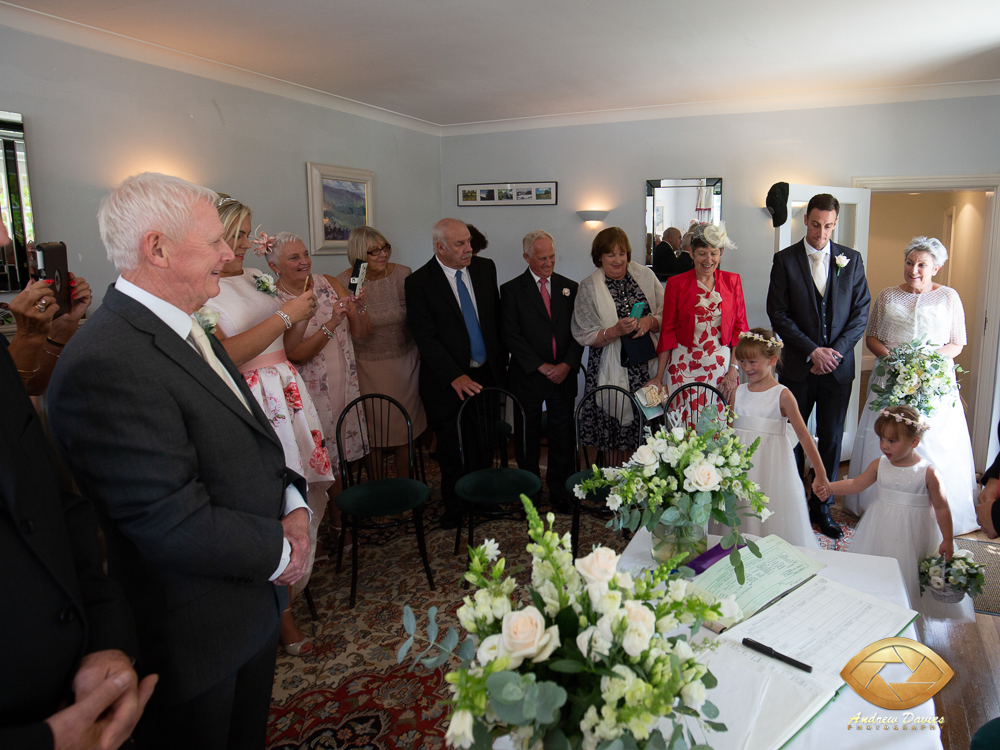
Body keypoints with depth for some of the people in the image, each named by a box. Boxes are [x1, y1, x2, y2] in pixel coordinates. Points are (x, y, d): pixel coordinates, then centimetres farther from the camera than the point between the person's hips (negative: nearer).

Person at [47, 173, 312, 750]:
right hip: (195, 641, -8)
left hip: (255, 607, 8)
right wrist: (280, 551, -14)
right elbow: (179, 528, -29)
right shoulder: (106, 366, -28)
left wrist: (293, 503, -6)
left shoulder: (189, 332, 4)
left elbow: (252, 438, 11)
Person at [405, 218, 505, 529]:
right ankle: (454, 506, 28)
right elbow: (426, 339, -14)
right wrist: (455, 377, -21)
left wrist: (500, 360, 11)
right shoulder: (419, 282, -10)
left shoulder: (485, 268, 5)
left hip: (487, 374, 4)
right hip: (448, 382, -3)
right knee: (452, 448, 9)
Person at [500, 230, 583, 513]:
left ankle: (561, 492, 19)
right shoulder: (511, 290, 0)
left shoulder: (569, 287, 9)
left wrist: (567, 365, -8)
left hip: (563, 375, 2)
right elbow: (511, 335, -7)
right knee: (528, 438, 8)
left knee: (563, 436, 5)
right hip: (528, 377, -2)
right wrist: (541, 366, -12)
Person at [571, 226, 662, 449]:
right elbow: (584, 336, -2)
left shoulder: (645, 276, 9)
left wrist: (650, 322, -10)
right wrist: (615, 331, -17)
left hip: (648, 366, 2)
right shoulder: (589, 287, 3)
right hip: (612, 370, -2)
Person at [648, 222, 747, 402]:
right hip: (684, 367, -1)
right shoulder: (676, 284, 2)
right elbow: (668, 332, 3)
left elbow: (740, 328, 6)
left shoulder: (732, 281, 7)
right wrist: (659, 377, -1)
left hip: (721, 367, 1)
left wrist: (734, 370, -4)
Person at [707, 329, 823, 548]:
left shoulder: (782, 395, -7)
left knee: (772, 520, 2)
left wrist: (820, 473, -9)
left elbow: (803, 434, -9)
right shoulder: (739, 392, 6)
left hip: (772, 464, -4)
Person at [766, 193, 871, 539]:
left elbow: (861, 311, 4)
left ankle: (822, 507, 21)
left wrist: (836, 351, -9)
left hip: (838, 367, 2)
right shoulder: (785, 259, -2)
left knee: (831, 440, 8)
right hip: (798, 367, -2)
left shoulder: (851, 259, 6)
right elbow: (778, 313, -6)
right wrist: (813, 351, -13)